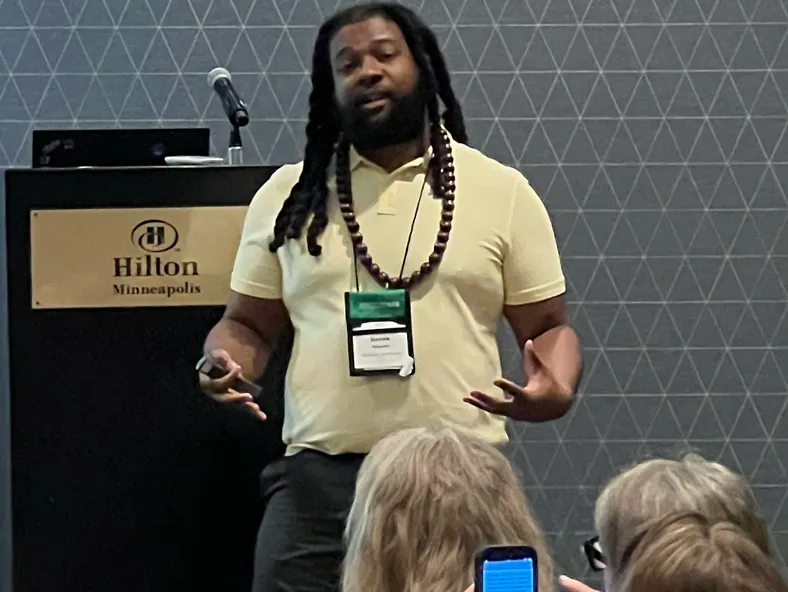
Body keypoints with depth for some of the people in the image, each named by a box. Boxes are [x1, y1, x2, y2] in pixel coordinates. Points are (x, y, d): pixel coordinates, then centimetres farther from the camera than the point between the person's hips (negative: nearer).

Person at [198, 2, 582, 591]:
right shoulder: (289, 194, 11)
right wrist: (226, 361, -7)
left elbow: (549, 327, 8)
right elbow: (250, 324, 15)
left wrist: (557, 390, -13)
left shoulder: (501, 191, 7)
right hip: (319, 476, 1)